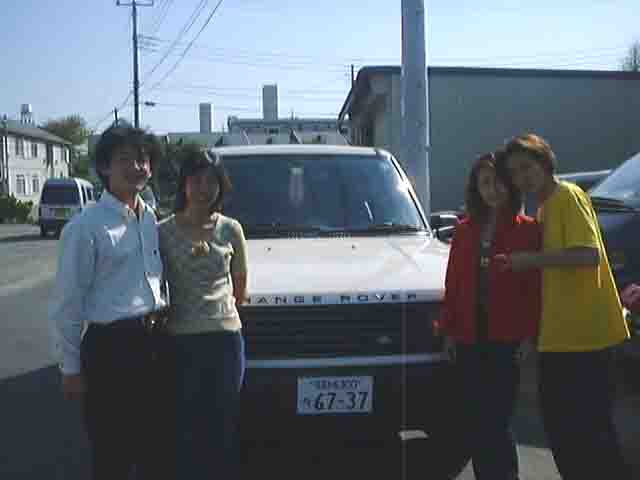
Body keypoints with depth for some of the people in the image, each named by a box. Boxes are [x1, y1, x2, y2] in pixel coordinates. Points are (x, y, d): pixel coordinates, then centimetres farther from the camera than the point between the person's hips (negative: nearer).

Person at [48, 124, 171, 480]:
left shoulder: (152, 219, 9)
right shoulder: (86, 227, -11)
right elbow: (67, 304, -10)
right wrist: (71, 367, -11)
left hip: (154, 343, 6)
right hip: (111, 347, -6)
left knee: (154, 449, 18)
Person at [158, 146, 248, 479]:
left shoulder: (230, 230, 4)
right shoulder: (164, 232, 0)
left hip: (226, 336, 1)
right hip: (182, 340, -1)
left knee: (224, 427, 7)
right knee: (188, 428, 3)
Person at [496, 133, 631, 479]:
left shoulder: (568, 196, -9)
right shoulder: (544, 207, 18)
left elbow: (589, 254, -22)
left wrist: (531, 259, -16)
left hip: (585, 332, -9)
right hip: (557, 335, 9)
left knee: (590, 427, -6)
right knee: (558, 423, 14)